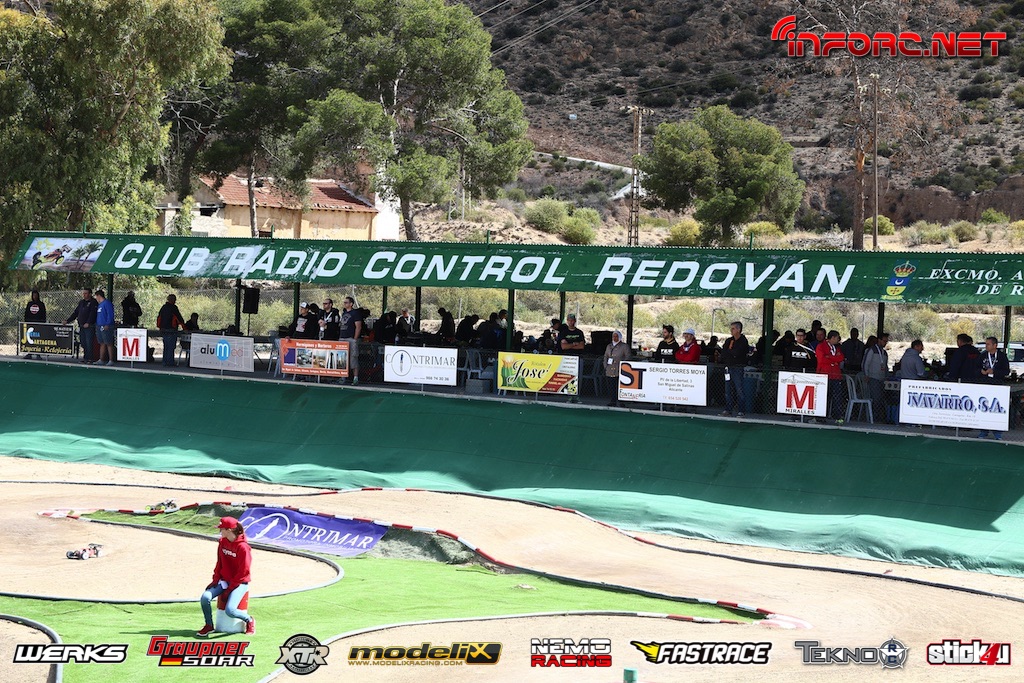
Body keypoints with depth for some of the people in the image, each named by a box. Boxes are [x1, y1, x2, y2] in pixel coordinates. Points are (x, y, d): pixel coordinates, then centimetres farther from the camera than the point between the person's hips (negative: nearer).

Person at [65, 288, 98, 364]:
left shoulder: (93, 302, -4)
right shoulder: (81, 302, 19)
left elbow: (92, 314, -15)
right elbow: (75, 313, 21)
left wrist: (88, 323, -26)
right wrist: (68, 321, 12)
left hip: (89, 326, -7)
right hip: (81, 326, 7)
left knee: (89, 343, -10)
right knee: (83, 343, 7)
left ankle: (90, 359, -7)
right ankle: (85, 358, 12)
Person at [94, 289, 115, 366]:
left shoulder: (107, 303, -9)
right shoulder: (99, 304, 19)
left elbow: (110, 314, -16)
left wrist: (107, 325, -21)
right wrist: (97, 326, 18)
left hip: (106, 327, -9)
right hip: (99, 327, 9)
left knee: (109, 344, -7)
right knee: (102, 344, 12)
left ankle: (111, 360, -7)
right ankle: (101, 360, 15)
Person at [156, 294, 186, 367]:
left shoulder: (163, 307, 13)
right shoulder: (173, 307, -11)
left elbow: (159, 317, 17)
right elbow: (179, 317, -9)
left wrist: (159, 327, 23)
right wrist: (183, 325, 3)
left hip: (163, 330, 8)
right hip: (171, 330, -8)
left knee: (166, 347, 14)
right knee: (171, 347, -5)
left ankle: (165, 362, 17)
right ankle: (170, 363, -6)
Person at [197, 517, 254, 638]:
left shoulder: (243, 547, -19)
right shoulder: (222, 542, 5)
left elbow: (244, 572, -17)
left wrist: (230, 588, -16)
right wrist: (216, 579, 2)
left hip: (239, 583, -7)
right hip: (224, 580, 7)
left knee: (229, 610, -25)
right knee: (205, 597, -17)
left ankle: (249, 620, 6)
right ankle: (209, 626, 3)